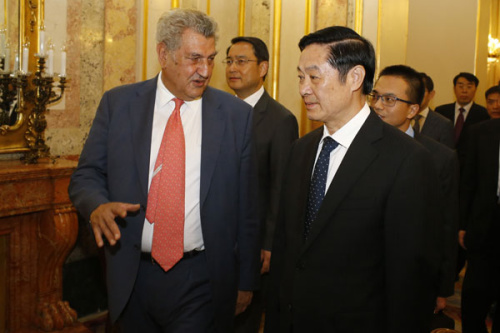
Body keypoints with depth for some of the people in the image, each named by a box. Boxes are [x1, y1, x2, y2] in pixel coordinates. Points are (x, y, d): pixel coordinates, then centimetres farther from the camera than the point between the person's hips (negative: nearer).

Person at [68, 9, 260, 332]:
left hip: (202, 281, -1)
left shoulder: (238, 114, -2)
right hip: (132, 277, 2)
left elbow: (247, 205, 1)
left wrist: (246, 281, 4)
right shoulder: (117, 103, 1)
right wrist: (98, 205, -18)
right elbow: (86, 176, 5)